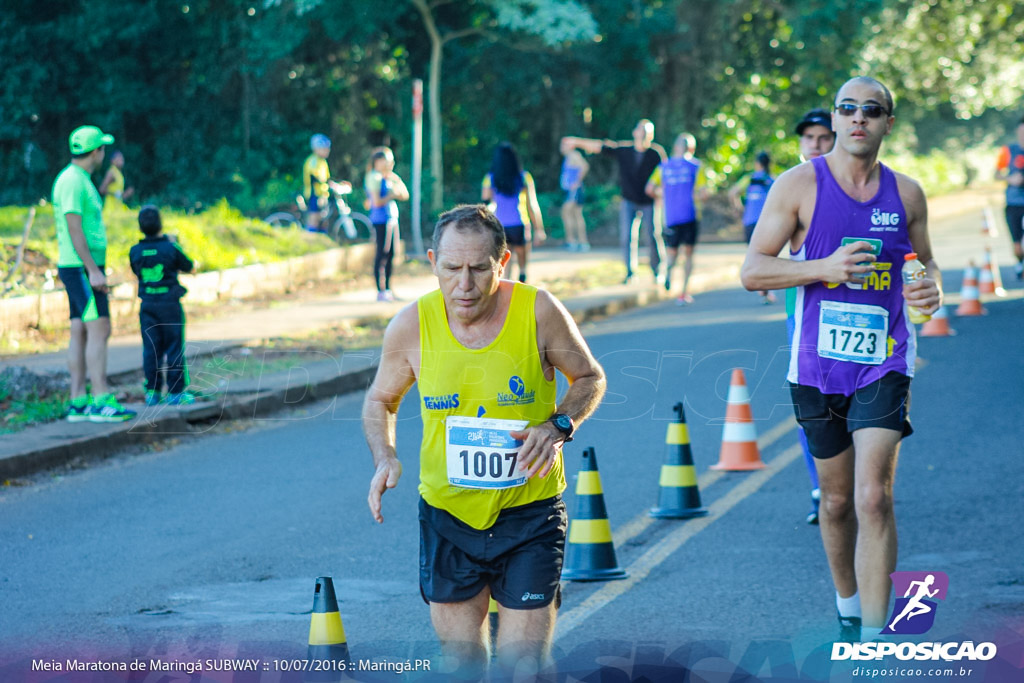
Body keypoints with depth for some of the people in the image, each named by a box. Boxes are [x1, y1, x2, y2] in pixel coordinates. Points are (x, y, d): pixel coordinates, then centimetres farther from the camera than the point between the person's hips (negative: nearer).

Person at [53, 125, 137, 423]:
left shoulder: (80, 181, 17)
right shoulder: (72, 181, -15)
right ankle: (102, 402, -18)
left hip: (85, 268, 10)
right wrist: (94, 270, -23)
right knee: (99, 330, -14)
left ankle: (79, 402, 6)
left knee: (81, 333, 7)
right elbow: (74, 229, -21)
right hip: (82, 267, -10)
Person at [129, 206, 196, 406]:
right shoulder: (170, 249, -10)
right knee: (175, 348, 3)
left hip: (147, 306, 3)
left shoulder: (135, 252, -1)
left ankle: (152, 391, 8)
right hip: (170, 305, -3)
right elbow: (189, 267, 3)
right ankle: (175, 391, 3)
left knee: (151, 350, 8)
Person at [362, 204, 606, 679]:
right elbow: (380, 399, 9)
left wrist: (558, 427, -16)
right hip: (447, 514, 2)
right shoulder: (411, 326, -9)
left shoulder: (538, 312, -13)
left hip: (530, 511, -2)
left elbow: (590, 378, 3)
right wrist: (384, 457, -10)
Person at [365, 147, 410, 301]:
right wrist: (392, 195, -9)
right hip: (381, 220, -9)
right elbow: (377, 201, -18)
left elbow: (405, 196, 17)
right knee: (382, 253, -8)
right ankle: (381, 291, -6)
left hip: (392, 218, 9)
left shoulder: (388, 178, 17)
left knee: (390, 254, 11)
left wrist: (398, 181, 3)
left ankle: (387, 289, 17)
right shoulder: (375, 177, -10)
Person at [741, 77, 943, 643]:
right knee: (836, 501, 13)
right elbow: (752, 271, -5)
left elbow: (924, 261, 21)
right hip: (819, 364, 0)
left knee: (874, 498, -14)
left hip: (884, 363, 0)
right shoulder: (799, 186, -3)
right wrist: (827, 267, -20)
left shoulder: (906, 194, 5)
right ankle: (848, 611, 36)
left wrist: (932, 288, -4)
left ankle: (874, 640, -12)